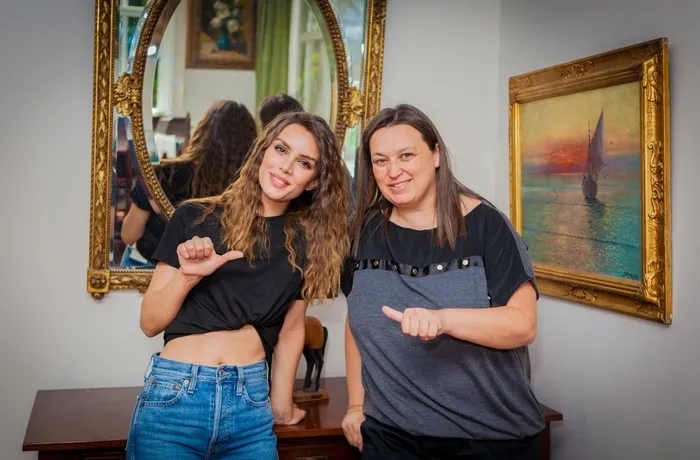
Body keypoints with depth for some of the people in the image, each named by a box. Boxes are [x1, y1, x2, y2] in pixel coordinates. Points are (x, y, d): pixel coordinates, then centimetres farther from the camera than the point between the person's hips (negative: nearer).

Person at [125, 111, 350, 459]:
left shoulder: (307, 241, 5)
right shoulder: (195, 218, -2)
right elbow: (149, 322, 0)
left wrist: (281, 405, 14)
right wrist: (186, 275, -15)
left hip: (251, 401, 2)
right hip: (175, 396, -2)